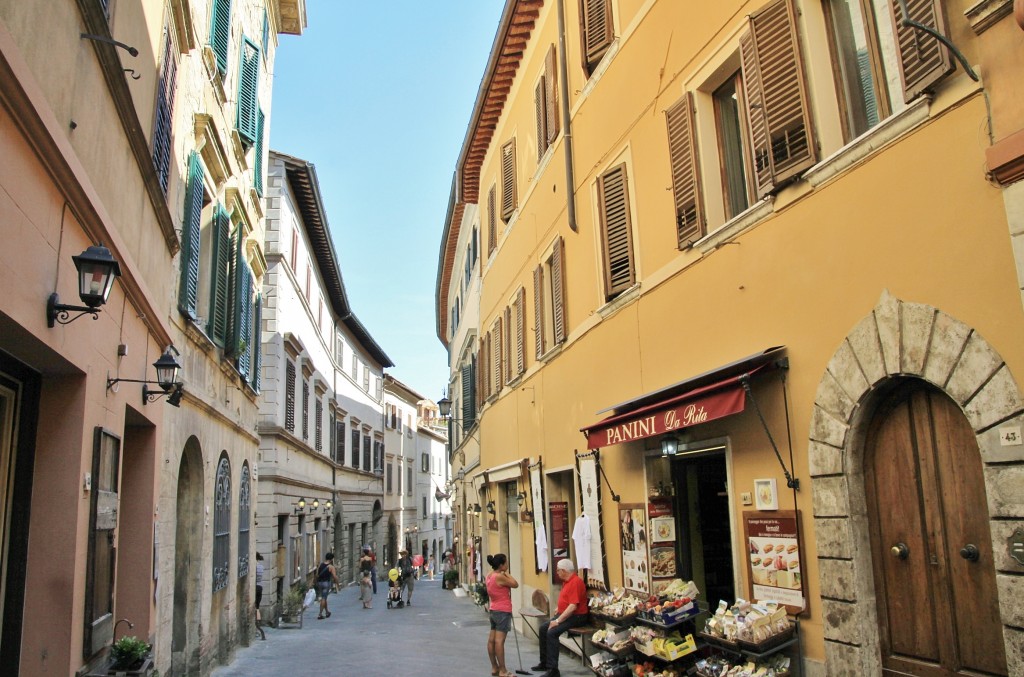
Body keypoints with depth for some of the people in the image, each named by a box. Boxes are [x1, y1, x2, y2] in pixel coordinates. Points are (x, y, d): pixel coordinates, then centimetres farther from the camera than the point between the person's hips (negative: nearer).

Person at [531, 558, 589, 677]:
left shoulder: (575, 582, -21)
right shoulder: (566, 581, 12)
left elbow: (573, 606, -28)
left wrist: (558, 621, -26)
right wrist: (558, 609, 12)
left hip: (576, 617, -11)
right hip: (564, 614, 11)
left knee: (552, 632, -25)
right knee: (543, 629, 9)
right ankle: (544, 663, 19)